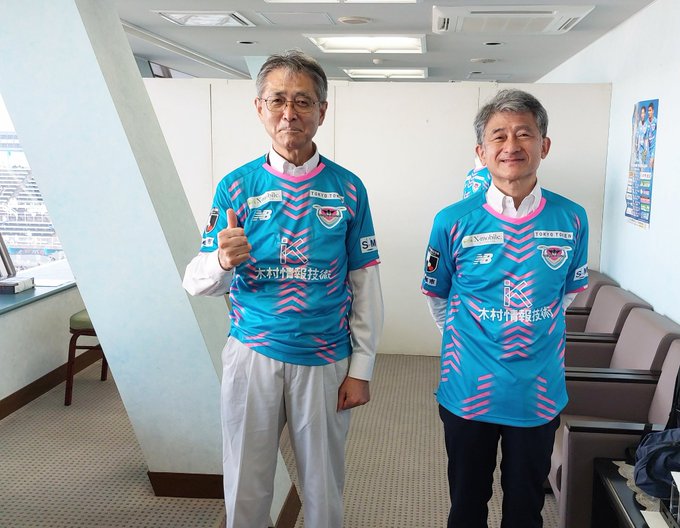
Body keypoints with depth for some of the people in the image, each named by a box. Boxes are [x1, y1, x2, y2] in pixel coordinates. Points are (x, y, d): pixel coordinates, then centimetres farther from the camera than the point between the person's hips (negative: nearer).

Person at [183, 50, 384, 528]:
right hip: (252, 355, 0)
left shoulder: (348, 188, -1)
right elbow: (196, 283, -4)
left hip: (325, 361, 0)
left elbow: (365, 285, 1)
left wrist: (361, 368, -2)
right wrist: (223, 260, -26)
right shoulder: (237, 186, -1)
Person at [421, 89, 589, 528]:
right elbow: (437, 298, 5)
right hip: (468, 393, -1)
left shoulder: (572, 220, -5)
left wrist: (533, 336, 10)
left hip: (539, 393, 1)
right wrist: (466, 340, 8)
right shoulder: (454, 222, -10)